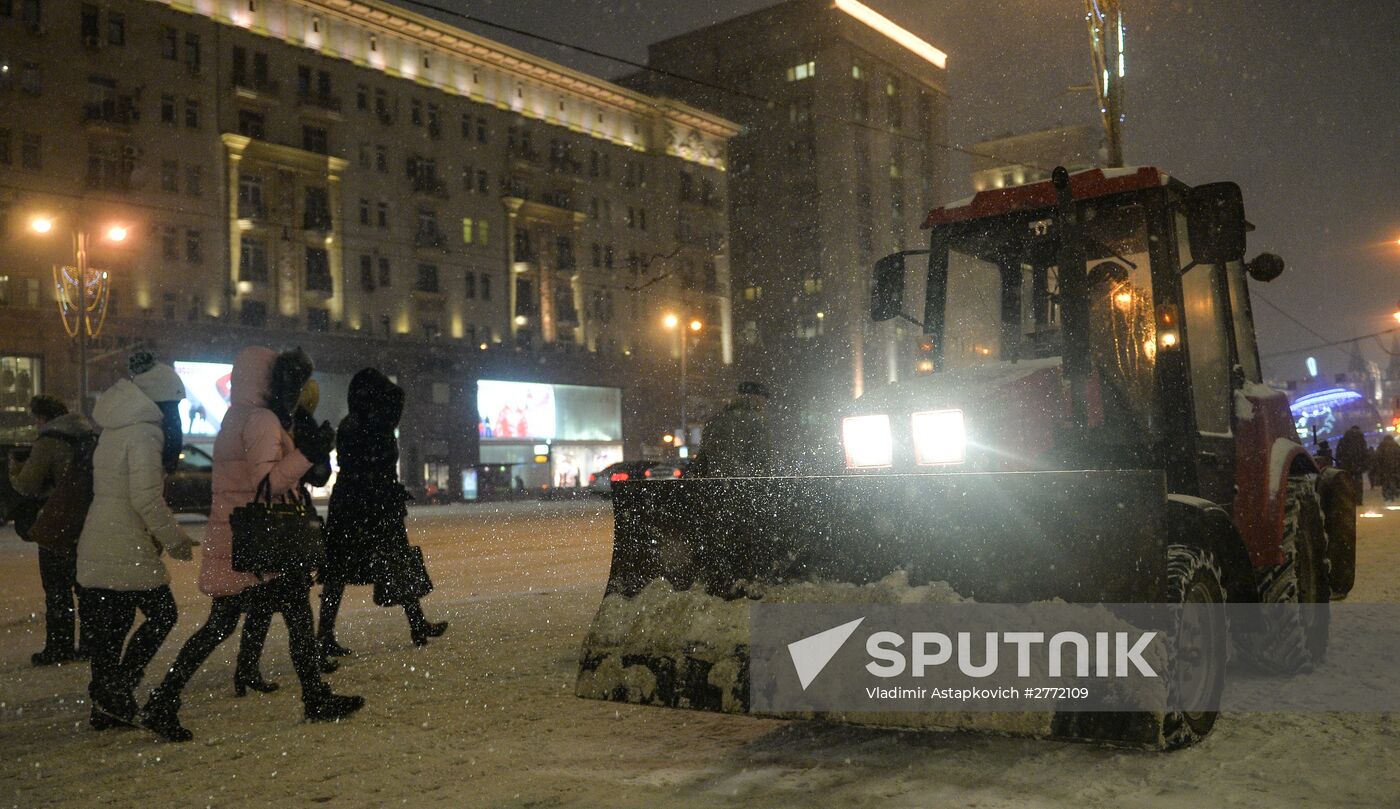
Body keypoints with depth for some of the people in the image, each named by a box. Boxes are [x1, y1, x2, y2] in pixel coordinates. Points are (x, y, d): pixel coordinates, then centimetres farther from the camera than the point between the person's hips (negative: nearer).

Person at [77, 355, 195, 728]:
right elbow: (146, 498, -20)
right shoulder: (144, 433, -14)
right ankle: (115, 693, 1)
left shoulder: (115, 429, 15)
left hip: (96, 546, 9)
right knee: (162, 614, 4)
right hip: (127, 549, -9)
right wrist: (176, 540, -10)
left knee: (107, 627, 13)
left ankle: (106, 704, 19)